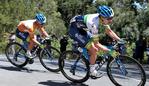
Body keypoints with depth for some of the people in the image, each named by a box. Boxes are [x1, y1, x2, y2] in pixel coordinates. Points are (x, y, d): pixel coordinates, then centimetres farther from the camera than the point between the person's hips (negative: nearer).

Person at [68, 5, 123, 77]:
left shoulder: (103, 19, -13)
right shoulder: (93, 23, -35)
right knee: (94, 50, -15)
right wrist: (110, 50, -32)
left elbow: (109, 31, 4)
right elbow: (96, 44, -32)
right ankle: (92, 71, 3)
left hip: (82, 29, 9)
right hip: (74, 30, -9)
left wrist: (120, 40, -6)